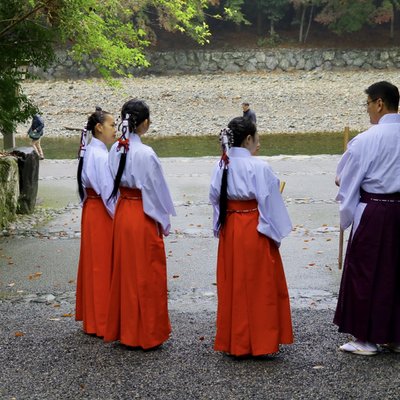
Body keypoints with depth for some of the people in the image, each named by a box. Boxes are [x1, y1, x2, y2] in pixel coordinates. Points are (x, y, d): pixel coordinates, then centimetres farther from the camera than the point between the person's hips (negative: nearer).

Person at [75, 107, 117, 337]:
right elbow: (108, 191, -21)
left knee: (95, 265, 15)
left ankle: (92, 318, 26)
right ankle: (102, 322, 8)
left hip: (92, 210, 10)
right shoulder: (100, 155, -20)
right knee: (102, 265, -1)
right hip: (102, 214, -10)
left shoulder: (91, 151, 11)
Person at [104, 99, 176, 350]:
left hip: (122, 213, 7)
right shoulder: (145, 153, -19)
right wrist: (164, 221, -2)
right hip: (144, 217, -7)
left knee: (125, 270, 15)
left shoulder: (116, 150, 1)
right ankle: (148, 333, 12)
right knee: (146, 274, 4)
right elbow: (156, 190, -13)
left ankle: (124, 329, 26)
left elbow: (113, 183, 8)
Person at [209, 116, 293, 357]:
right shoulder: (259, 168, -16)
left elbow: (215, 198, 7)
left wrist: (221, 227, 16)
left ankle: (233, 342, 22)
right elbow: (269, 203, -13)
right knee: (259, 288, 5)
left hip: (229, 230, 6)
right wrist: (276, 233, -3)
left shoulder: (222, 166, 2)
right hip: (255, 231, -6)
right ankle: (259, 342, 11)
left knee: (232, 286, 13)